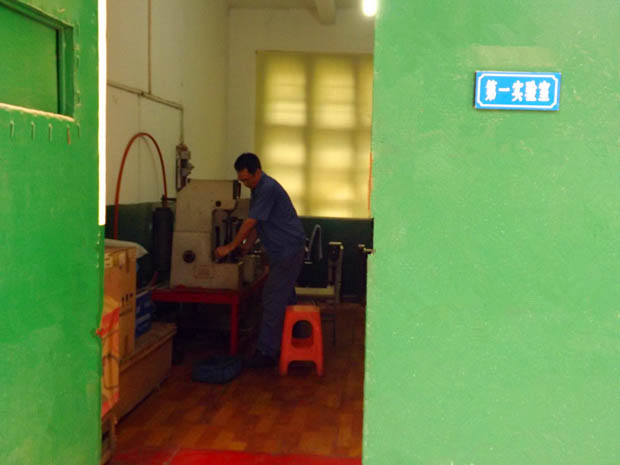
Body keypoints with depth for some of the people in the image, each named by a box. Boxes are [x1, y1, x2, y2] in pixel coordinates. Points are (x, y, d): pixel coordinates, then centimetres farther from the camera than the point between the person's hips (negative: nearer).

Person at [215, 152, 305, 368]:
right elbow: (257, 223, 21)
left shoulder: (268, 188, -19)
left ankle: (266, 352, -7)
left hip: (288, 250, -10)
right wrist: (247, 245, 11)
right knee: (285, 298, 16)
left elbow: (250, 222, -18)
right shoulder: (258, 189, 14)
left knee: (273, 300, -10)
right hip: (284, 250, 10)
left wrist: (230, 247, -11)